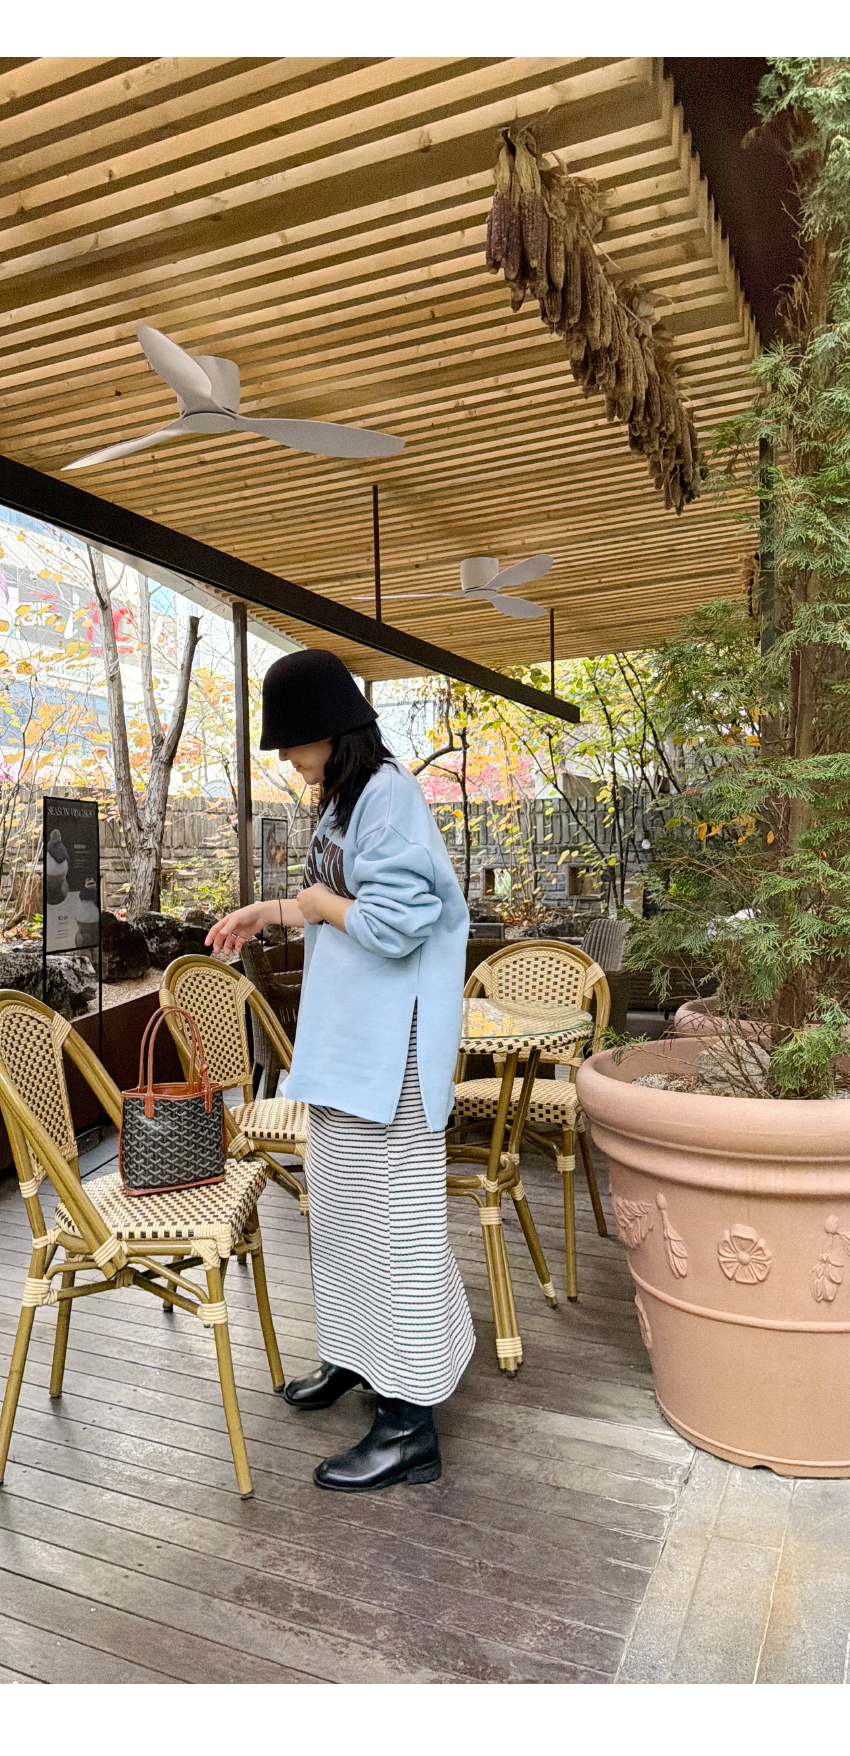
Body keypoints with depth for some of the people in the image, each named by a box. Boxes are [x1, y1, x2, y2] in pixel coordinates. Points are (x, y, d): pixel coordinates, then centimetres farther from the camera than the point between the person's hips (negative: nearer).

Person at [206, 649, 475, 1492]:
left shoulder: (389, 796, -17)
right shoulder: (344, 799, 13)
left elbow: (394, 924, -26)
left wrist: (317, 905, -11)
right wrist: (272, 910, 14)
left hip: (389, 1044, -10)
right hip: (344, 1035, 10)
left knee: (392, 1213, -2)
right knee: (341, 1200, 20)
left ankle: (409, 1424, 10)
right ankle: (360, 1351, 40)